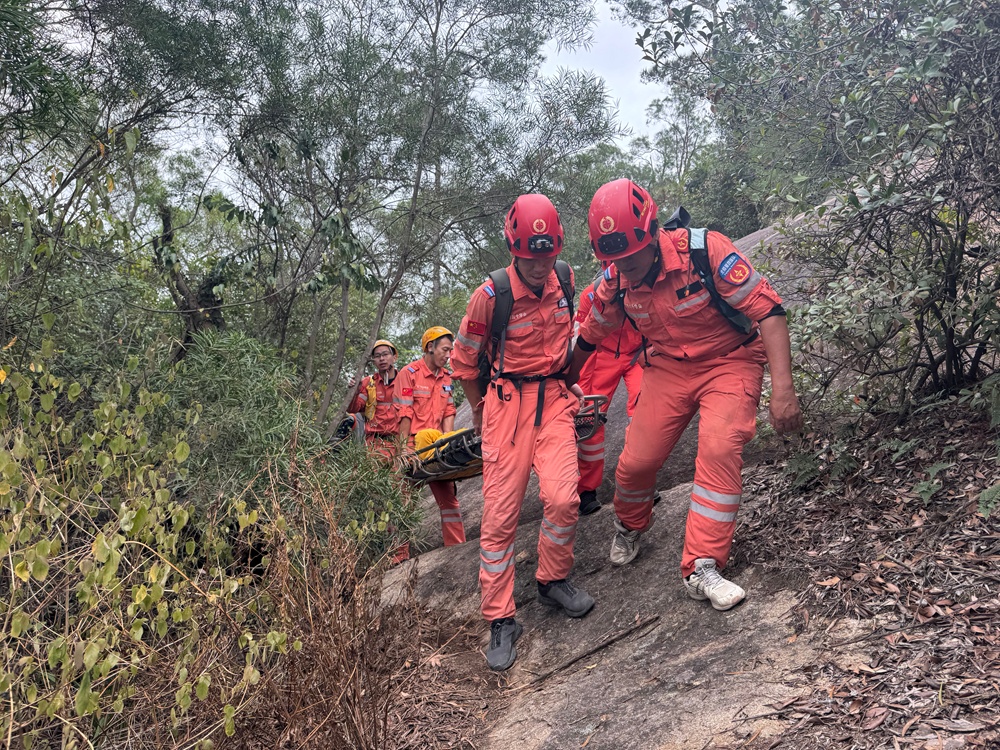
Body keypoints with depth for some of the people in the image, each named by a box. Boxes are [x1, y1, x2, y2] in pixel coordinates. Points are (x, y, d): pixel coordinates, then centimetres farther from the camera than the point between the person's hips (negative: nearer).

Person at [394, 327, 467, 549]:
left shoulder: (446, 377, 13)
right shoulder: (409, 373, -5)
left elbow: (449, 412, 12)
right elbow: (404, 414, -9)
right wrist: (404, 448, -12)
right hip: (413, 446, -6)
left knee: (448, 496, 6)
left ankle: (457, 547, 12)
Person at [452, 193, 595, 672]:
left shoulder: (565, 279, 0)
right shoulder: (491, 295, -12)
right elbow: (464, 361, 2)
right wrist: (481, 411, 10)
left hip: (554, 398, 3)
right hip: (506, 402, -3)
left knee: (562, 497, -17)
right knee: (500, 512, -5)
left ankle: (552, 581, 11)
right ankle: (500, 620, 7)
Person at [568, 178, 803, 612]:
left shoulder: (705, 250, -26)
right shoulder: (616, 281, -11)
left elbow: (768, 311, -26)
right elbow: (589, 338, 7)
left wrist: (783, 389, -33)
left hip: (729, 361, -3)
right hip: (668, 368, 4)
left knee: (720, 449, -26)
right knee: (636, 462, -5)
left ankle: (702, 569, -17)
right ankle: (629, 528, 29)